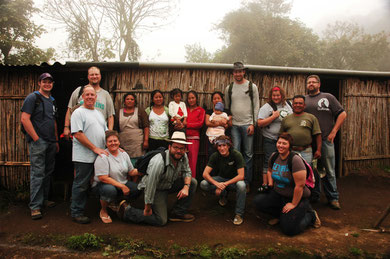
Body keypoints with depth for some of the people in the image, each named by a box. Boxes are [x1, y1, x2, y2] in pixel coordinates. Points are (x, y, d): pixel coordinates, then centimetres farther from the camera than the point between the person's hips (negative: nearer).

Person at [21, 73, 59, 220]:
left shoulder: (52, 101, 18)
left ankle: (44, 199, 25)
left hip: (51, 142, 7)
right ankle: (35, 206, -1)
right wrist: (36, 138, -15)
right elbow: (24, 119, -13)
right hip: (38, 142, -7)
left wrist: (56, 141, 18)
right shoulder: (33, 97, -4)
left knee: (48, 172, 13)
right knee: (37, 173, -7)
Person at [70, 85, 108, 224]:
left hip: (99, 156, 8)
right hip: (84, 157, -7)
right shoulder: (78, 112, -6)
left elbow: (106, 132, 23)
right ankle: (76, 212, 11)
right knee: (81, 185, 0)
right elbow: (78, 134, -15)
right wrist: (95, 148, -17)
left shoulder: (99, 113, 19)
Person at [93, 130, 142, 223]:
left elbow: (131, 172, 5)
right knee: (110, 190, -39)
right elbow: (103, 178, -22)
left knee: (137, 190, -19)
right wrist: (122, 186, -24)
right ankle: (103, 211, -6)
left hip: (123, 183, 6)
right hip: (102, 185, -6)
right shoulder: (103, 157, -16)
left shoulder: (124, 154, 4)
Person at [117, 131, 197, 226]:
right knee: (161, 221, -11)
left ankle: (178, 213, 1)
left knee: (193, 182, -8)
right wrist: (148, 208, -20)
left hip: (170, 184, 7)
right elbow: (150, 186, -30)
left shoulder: (183, 156, -12)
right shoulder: (158, 163, -35)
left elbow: (187, 172, 1)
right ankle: (127, 210, 1)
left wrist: (186, 186, -21)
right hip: (156, 189, -7)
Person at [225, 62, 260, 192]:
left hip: (247, 124, -2)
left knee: (248, 154, 2)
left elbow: (256, 106, 0)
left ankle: (247, 182, 11)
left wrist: (253, 124, -7)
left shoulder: (252, 86, 2)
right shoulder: (229, 88, 10)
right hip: (234, 125, 2)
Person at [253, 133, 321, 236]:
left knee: (289, 230, -15)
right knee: (258, 201, -16)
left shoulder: (295, 160, -22)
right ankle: (281, 215, 10)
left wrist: (293, 204, -17)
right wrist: (270, 184, 7)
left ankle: (310, 215, 13)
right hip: (278, 194, 6)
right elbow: (270, 170, 23)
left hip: (296, 198, -6)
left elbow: (300, 186, -22)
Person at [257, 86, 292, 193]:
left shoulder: (287, 105, 11)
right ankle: (265, 184, 5)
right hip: (270, 139, -5)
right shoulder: (266, 107, -5)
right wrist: (274, 116, -17)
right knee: (269, 161, -3)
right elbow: (260, 123, -14)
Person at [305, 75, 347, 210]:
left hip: (325, 139, -2)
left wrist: (333, 132, -4)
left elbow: (342, 114, 5)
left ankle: (333, 198, 13)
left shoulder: (328, 97, 7)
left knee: (329, 171, 2)